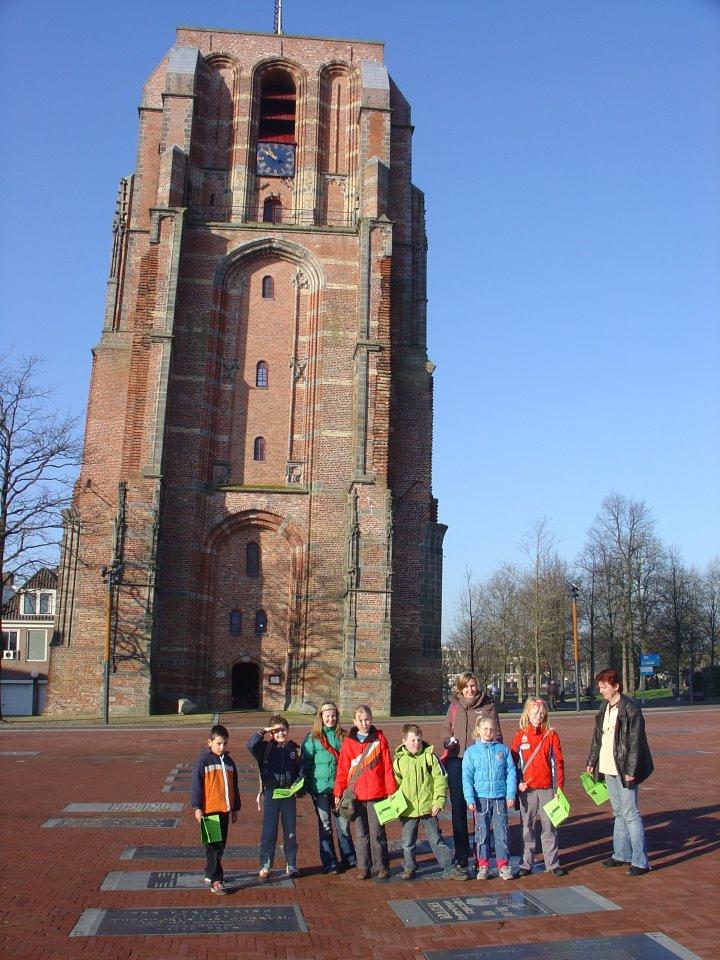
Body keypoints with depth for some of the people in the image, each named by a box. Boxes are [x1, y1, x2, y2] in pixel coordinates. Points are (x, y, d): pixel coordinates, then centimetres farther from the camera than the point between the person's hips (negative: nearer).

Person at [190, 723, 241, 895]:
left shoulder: (229, 762, 11)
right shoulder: (203, 761, -7)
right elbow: (195, 784, -8)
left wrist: (235, 808, 20)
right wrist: (197, 808, -12)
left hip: (225, 810, 6)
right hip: (209, 810, -6)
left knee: (220, 845, 13)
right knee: (213, 846, -6)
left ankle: (210, 873, 28)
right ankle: (216, 881, -5)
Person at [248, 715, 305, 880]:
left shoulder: (295, 749, 4)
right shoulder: (266, 747, -1)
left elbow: (302, 771, 7)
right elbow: (251, 745, -21)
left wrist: (296, 786, -8)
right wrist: (263, 731, -17)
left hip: (289, 794, 2)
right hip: (271, 793, -2)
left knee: (290, 832, 9)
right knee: (268, 832, 2)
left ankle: (291, 865, 22)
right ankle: (265, 866, 13)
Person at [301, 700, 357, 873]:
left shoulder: (343, 736, 3)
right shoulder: (312, 738, -3)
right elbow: (306, 763, -2)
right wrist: (306, 786, -9)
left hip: (340, 787, 2)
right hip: (320, 788, -1)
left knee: (343, 824, 8)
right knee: (325, 826, 7)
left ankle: (349, 859, 23)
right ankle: (329, 863, 15)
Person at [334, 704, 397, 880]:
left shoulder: (379, 739, 0)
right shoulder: (348, 742, 3)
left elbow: (388, 767, 0)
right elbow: (342, 770, 6)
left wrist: (391, 791, -2)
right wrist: (338, 792, 1)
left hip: (376, 794, -2)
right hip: (356, 795, 2)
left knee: (377, 833, 4)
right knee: (361, 834, 9)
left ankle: (382, 866, 18)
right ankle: (363, 867, 20)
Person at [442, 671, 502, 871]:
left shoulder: (487, 707, 2)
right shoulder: (454, 707, 8)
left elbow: (496, 734, 3)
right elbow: (447, 730, 17)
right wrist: (448, 741, -3)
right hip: (456, 761, 2)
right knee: (458, 808, 7)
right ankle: (461, 851, 18)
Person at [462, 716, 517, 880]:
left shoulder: (503, 749, 3)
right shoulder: (471, 751, 0)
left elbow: (511, 773, 4)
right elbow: (467, 777, -1)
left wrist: (511, 794, -3)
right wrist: (470, 799, -8)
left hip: (501, 798, 0)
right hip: (481, 798, 0)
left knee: (502, 832, 5)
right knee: (482, 833, 6)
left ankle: (503, 865, 15)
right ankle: (483, 866, 16)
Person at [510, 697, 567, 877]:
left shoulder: (551, 735, 1)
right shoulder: (520, 736, 1)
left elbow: (558, 762, 2)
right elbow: (513, 762, 4)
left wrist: (559, 786, -2)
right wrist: (517, 783, -8)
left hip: (547, 788, 0)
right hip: (527, 790, 0)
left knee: (550, 827, 6)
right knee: (527, 828, 8)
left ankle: (553, 863, 16)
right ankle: (526, 864, 16)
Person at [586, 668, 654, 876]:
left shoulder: (630, 708, -14)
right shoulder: (604, 709, 10)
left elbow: (635, 741, -17)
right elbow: (597, 737, 18)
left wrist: (630, 771, -20)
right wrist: (591, 762, 18)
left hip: (624, 769, -8)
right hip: (608, 768, 8)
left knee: (630, 813, -6)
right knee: (619, 812, 16)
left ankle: (641, 861, 0)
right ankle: (622, 854, 26)